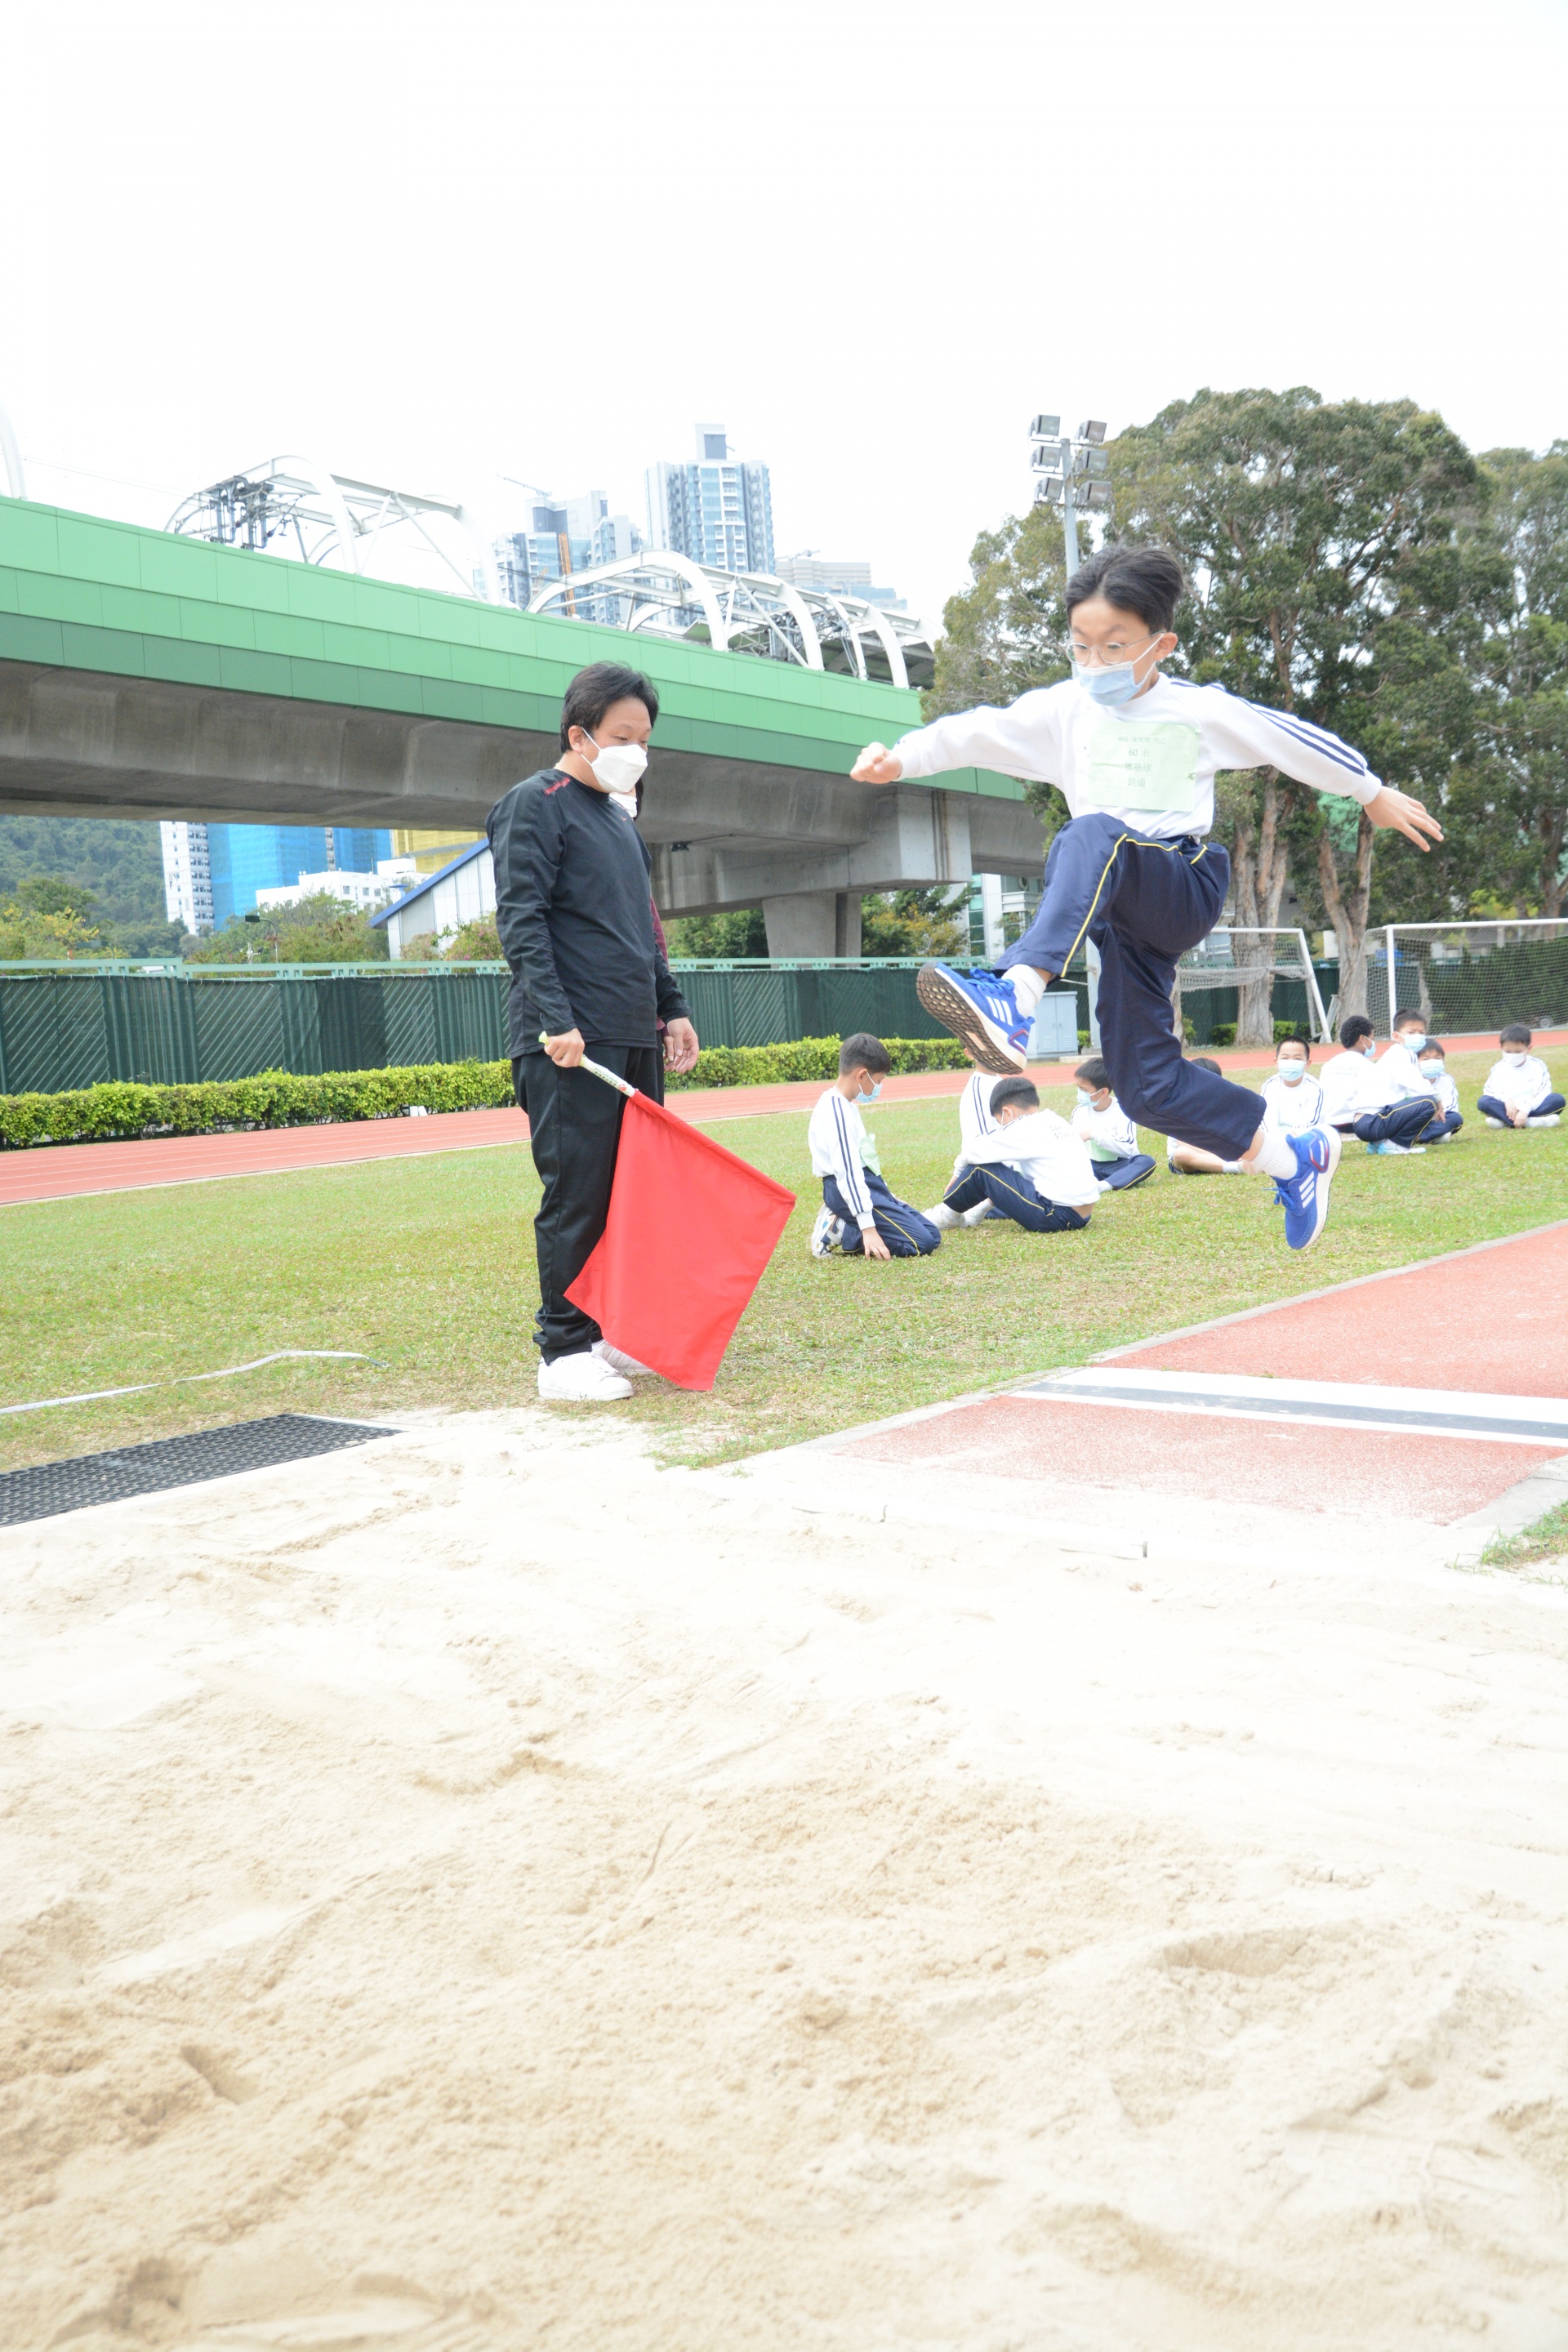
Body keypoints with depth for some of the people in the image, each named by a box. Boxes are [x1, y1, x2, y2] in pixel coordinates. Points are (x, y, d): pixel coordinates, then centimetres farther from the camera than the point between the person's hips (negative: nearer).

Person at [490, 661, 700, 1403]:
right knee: (577, 1193, -6)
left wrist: (672, 1007, 22)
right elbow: (521, 921, -13)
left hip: (635, 1037, 8)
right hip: (570, 1043, -8)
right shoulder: (534, 805, -4)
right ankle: (565, 1350, 2)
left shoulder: (620, 816, 21)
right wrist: (555, 1020, -22)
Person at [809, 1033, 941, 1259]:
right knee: (921, 1243, -18)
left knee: (933, 1235, 7)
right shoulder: (836, 1111, -18)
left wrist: (886, 1196, 25)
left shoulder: (846, 1105, 14)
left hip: (868, 1183, 10)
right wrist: (868, 1228, -27)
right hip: (848, 1191, -10)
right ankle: (836, 1232, -10)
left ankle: (842, 1223, 5)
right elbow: (847, 1170, -24)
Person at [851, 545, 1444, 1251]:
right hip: (1119, 910, 5)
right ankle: (1296, 1160, 18)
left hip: (1184, 887, -5)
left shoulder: (1201, 710, 4)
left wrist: (1374, 795, 25)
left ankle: (1016, 997, -56)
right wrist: (901, 757, -17)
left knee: (1092, 836, -37)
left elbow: (1295, 740, 15)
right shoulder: (1064, 709, 11)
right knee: (1146, 1087, -1)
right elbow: (981, 732, 0)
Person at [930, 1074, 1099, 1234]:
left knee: (982, 1170, -1)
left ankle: (948, 1213, 19)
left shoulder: (1024, 1129, -8)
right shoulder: (1058, 1122, 15)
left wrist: (957, 1176, 13)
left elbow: (973, 1151, -5)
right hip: (1082, 1216, 9)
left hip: (1056, 1218, -9)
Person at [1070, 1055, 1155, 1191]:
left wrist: (1094, 1134, -24)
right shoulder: (1080, 1111, 3)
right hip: (1090, 1167, 3)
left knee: (1146, 1161, -32)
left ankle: (1106, 1185, -48)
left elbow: (1128, 1148, -20)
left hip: (1116, 1167, -3)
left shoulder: (1122, 1110, -10)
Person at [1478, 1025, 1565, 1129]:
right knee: (1483, 1102, -26)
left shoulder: (1537, 1066, 3)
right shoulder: (1499, 1067, 7)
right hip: (1509, 1109, 0)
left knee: (1558, 1099, -27)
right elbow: (1489, 1089, -7)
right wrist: (1507, 1099, -27)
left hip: (1532, 1109, 0)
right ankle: (1530, 1122, -39)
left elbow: (1543, 1091, -11)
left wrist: (1525, 1110, -25)